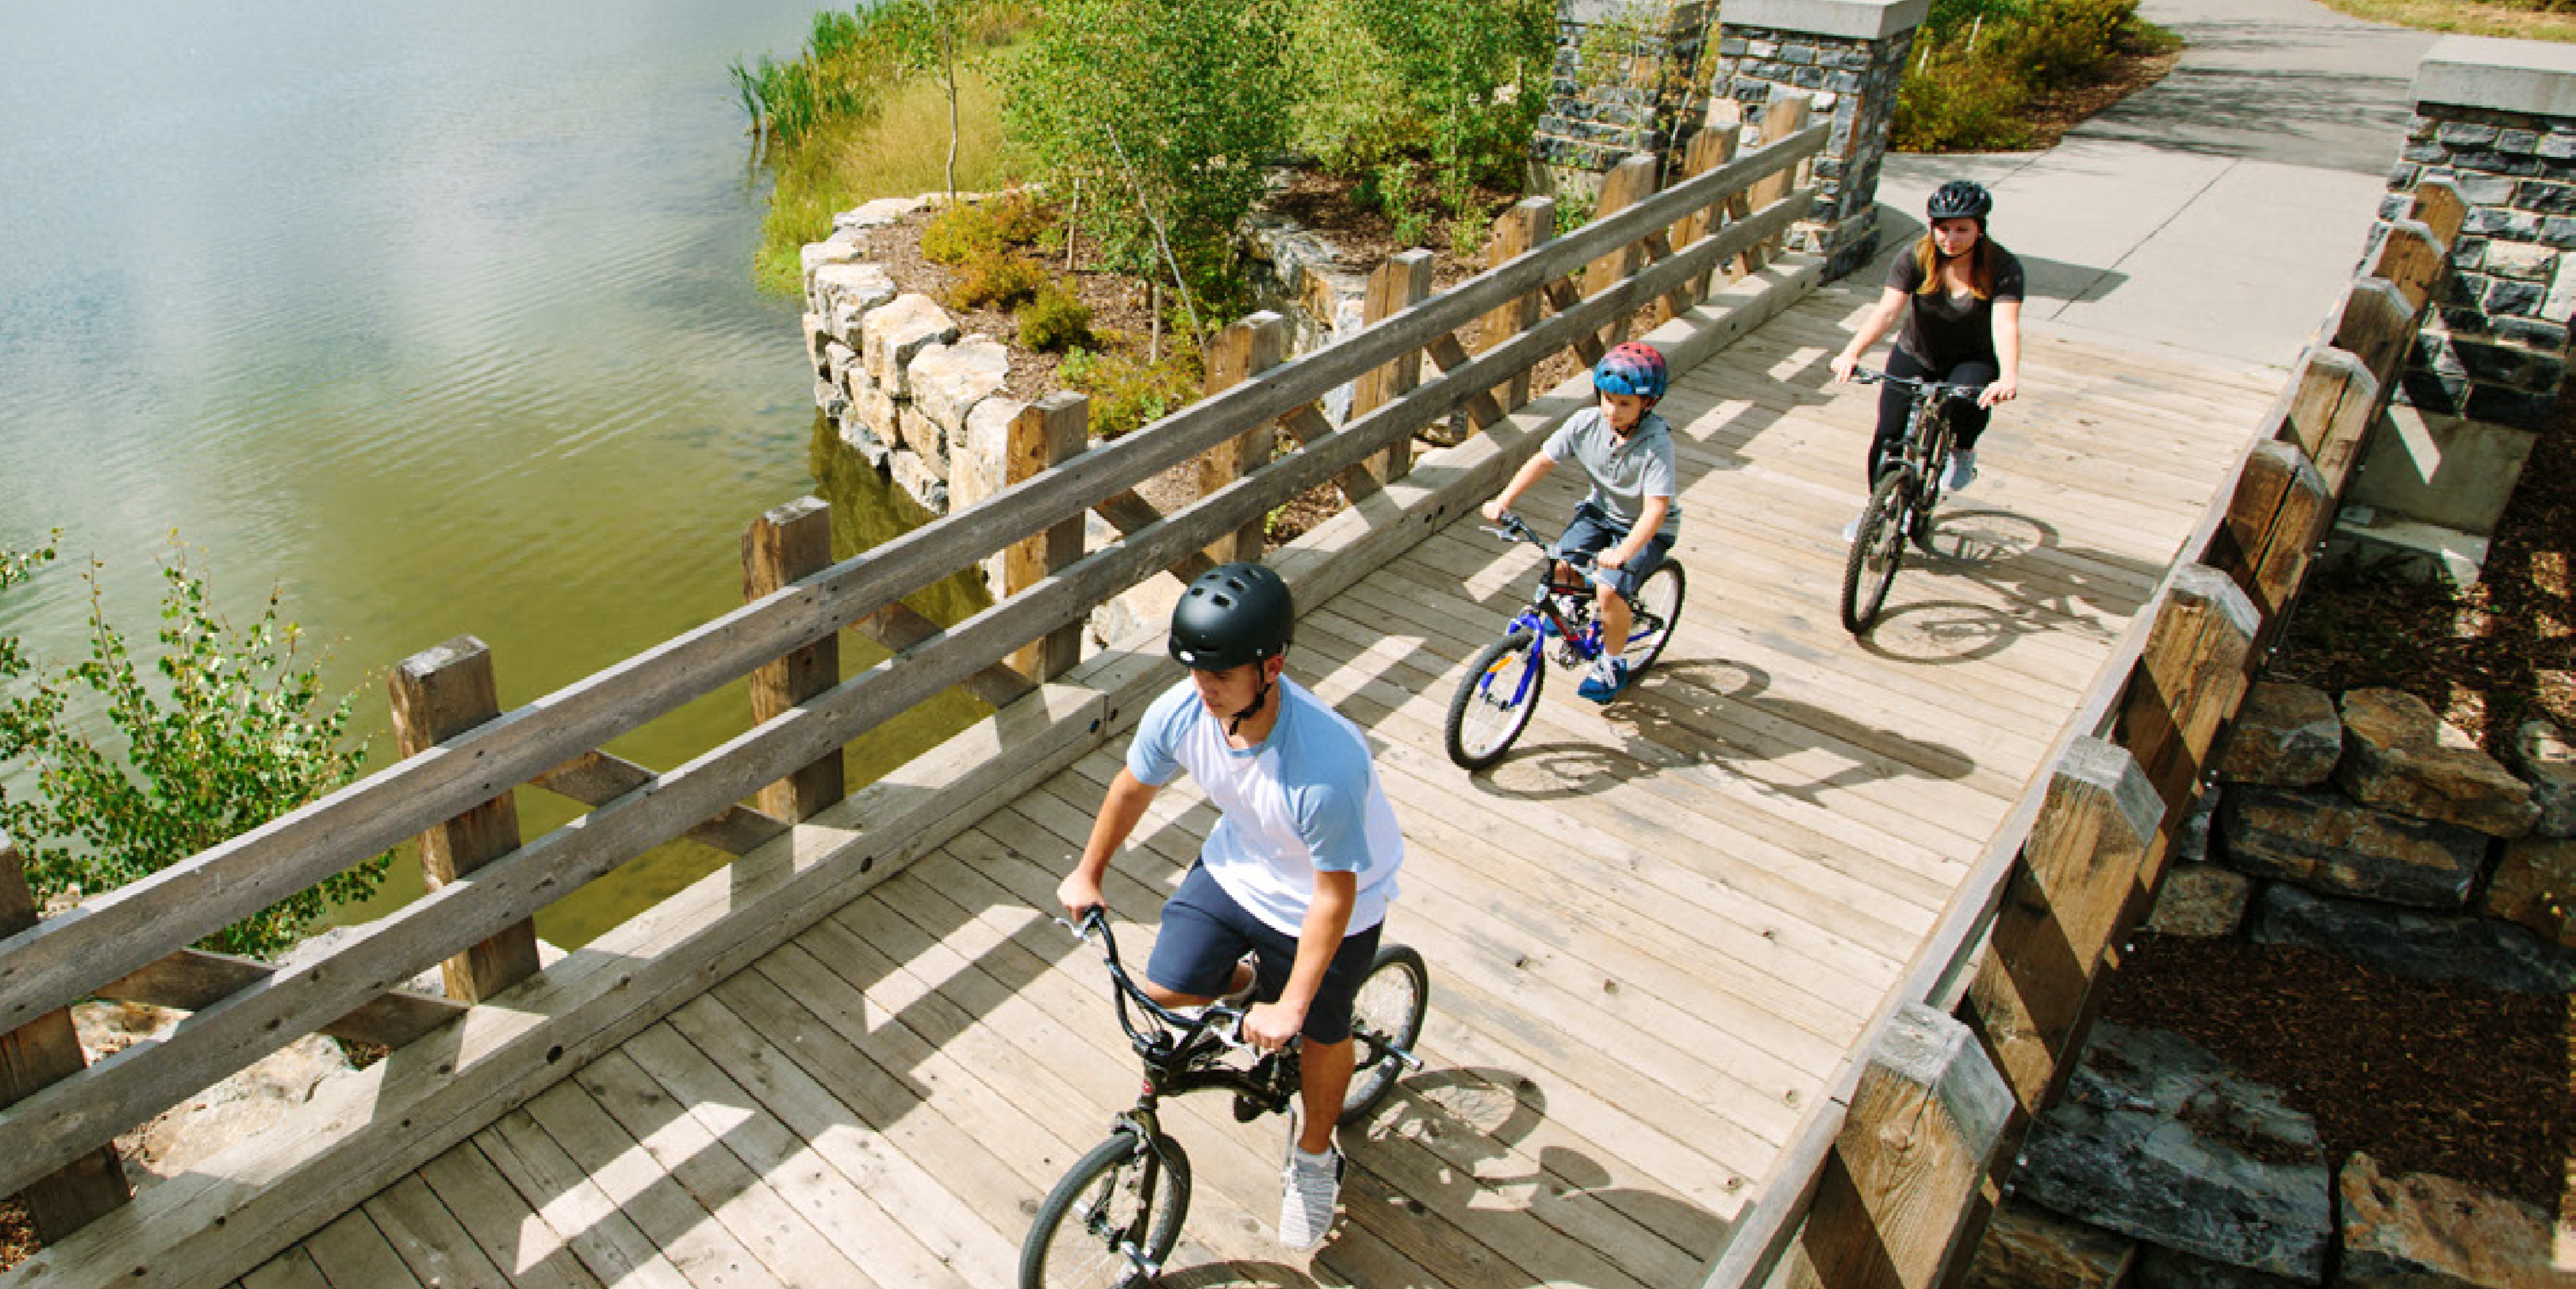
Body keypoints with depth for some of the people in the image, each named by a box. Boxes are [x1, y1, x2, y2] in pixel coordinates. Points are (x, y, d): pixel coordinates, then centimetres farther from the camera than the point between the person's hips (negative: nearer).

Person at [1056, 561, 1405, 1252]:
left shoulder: (1326, 764, -41)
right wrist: (1088, 873, 11)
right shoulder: (1181, 711, -25)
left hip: (1325, 896, -4)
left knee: (1319, 1034, 10)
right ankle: (1249, 980, 36)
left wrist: (1291, 1007, -23)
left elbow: (1334, 892, -29)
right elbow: (1133, 787, -3)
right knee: (1165, 989, 1)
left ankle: (1315, 1156, 42)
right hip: (1237, 867, 5)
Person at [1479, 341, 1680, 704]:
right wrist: (1502, 502, -18)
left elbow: (1656, 507, -34)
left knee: (1609, 591, -22)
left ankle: (1612, 664, 7)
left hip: (1646, 527, -5)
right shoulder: (1586, 423, -16)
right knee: (1560, 567, -16)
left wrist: (1623, 552, -48)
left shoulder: (1656, 442, -29)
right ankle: (1595, 614, 19)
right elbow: (1543, 460, -8)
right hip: (1601, 510, 5)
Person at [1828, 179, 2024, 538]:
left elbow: (2005, 325, -34)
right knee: (1887, 436, -9)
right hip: (1915, 357, 2)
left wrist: (2009, 378, -52)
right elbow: (1887, 310, -30)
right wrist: (1851, 353, -48)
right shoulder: (1915, 259, -17)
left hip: (1974, 362, -2)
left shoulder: (2003, 268, -20)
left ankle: (1963, 450, 1)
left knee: (1969, 403, -35)